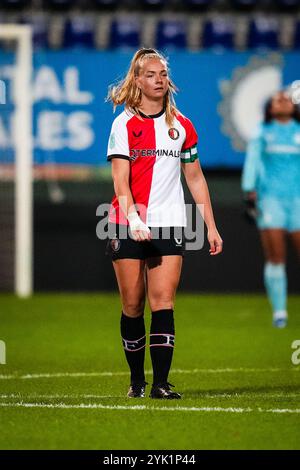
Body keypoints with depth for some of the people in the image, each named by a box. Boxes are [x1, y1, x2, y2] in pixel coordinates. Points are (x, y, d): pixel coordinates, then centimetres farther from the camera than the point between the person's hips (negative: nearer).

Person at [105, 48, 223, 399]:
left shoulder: (182, 126, 9)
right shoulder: (124, 124, -1)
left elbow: (195, 177, 15)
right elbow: (120, 180, -9)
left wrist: (211, 226, 11)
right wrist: (133, 218, -25)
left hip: (169, 225, 2)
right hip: (127, 226, -1)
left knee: (163, 302, -9)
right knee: (132, 305, 2)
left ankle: (161, 383, -12)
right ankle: (136, 380, 15)